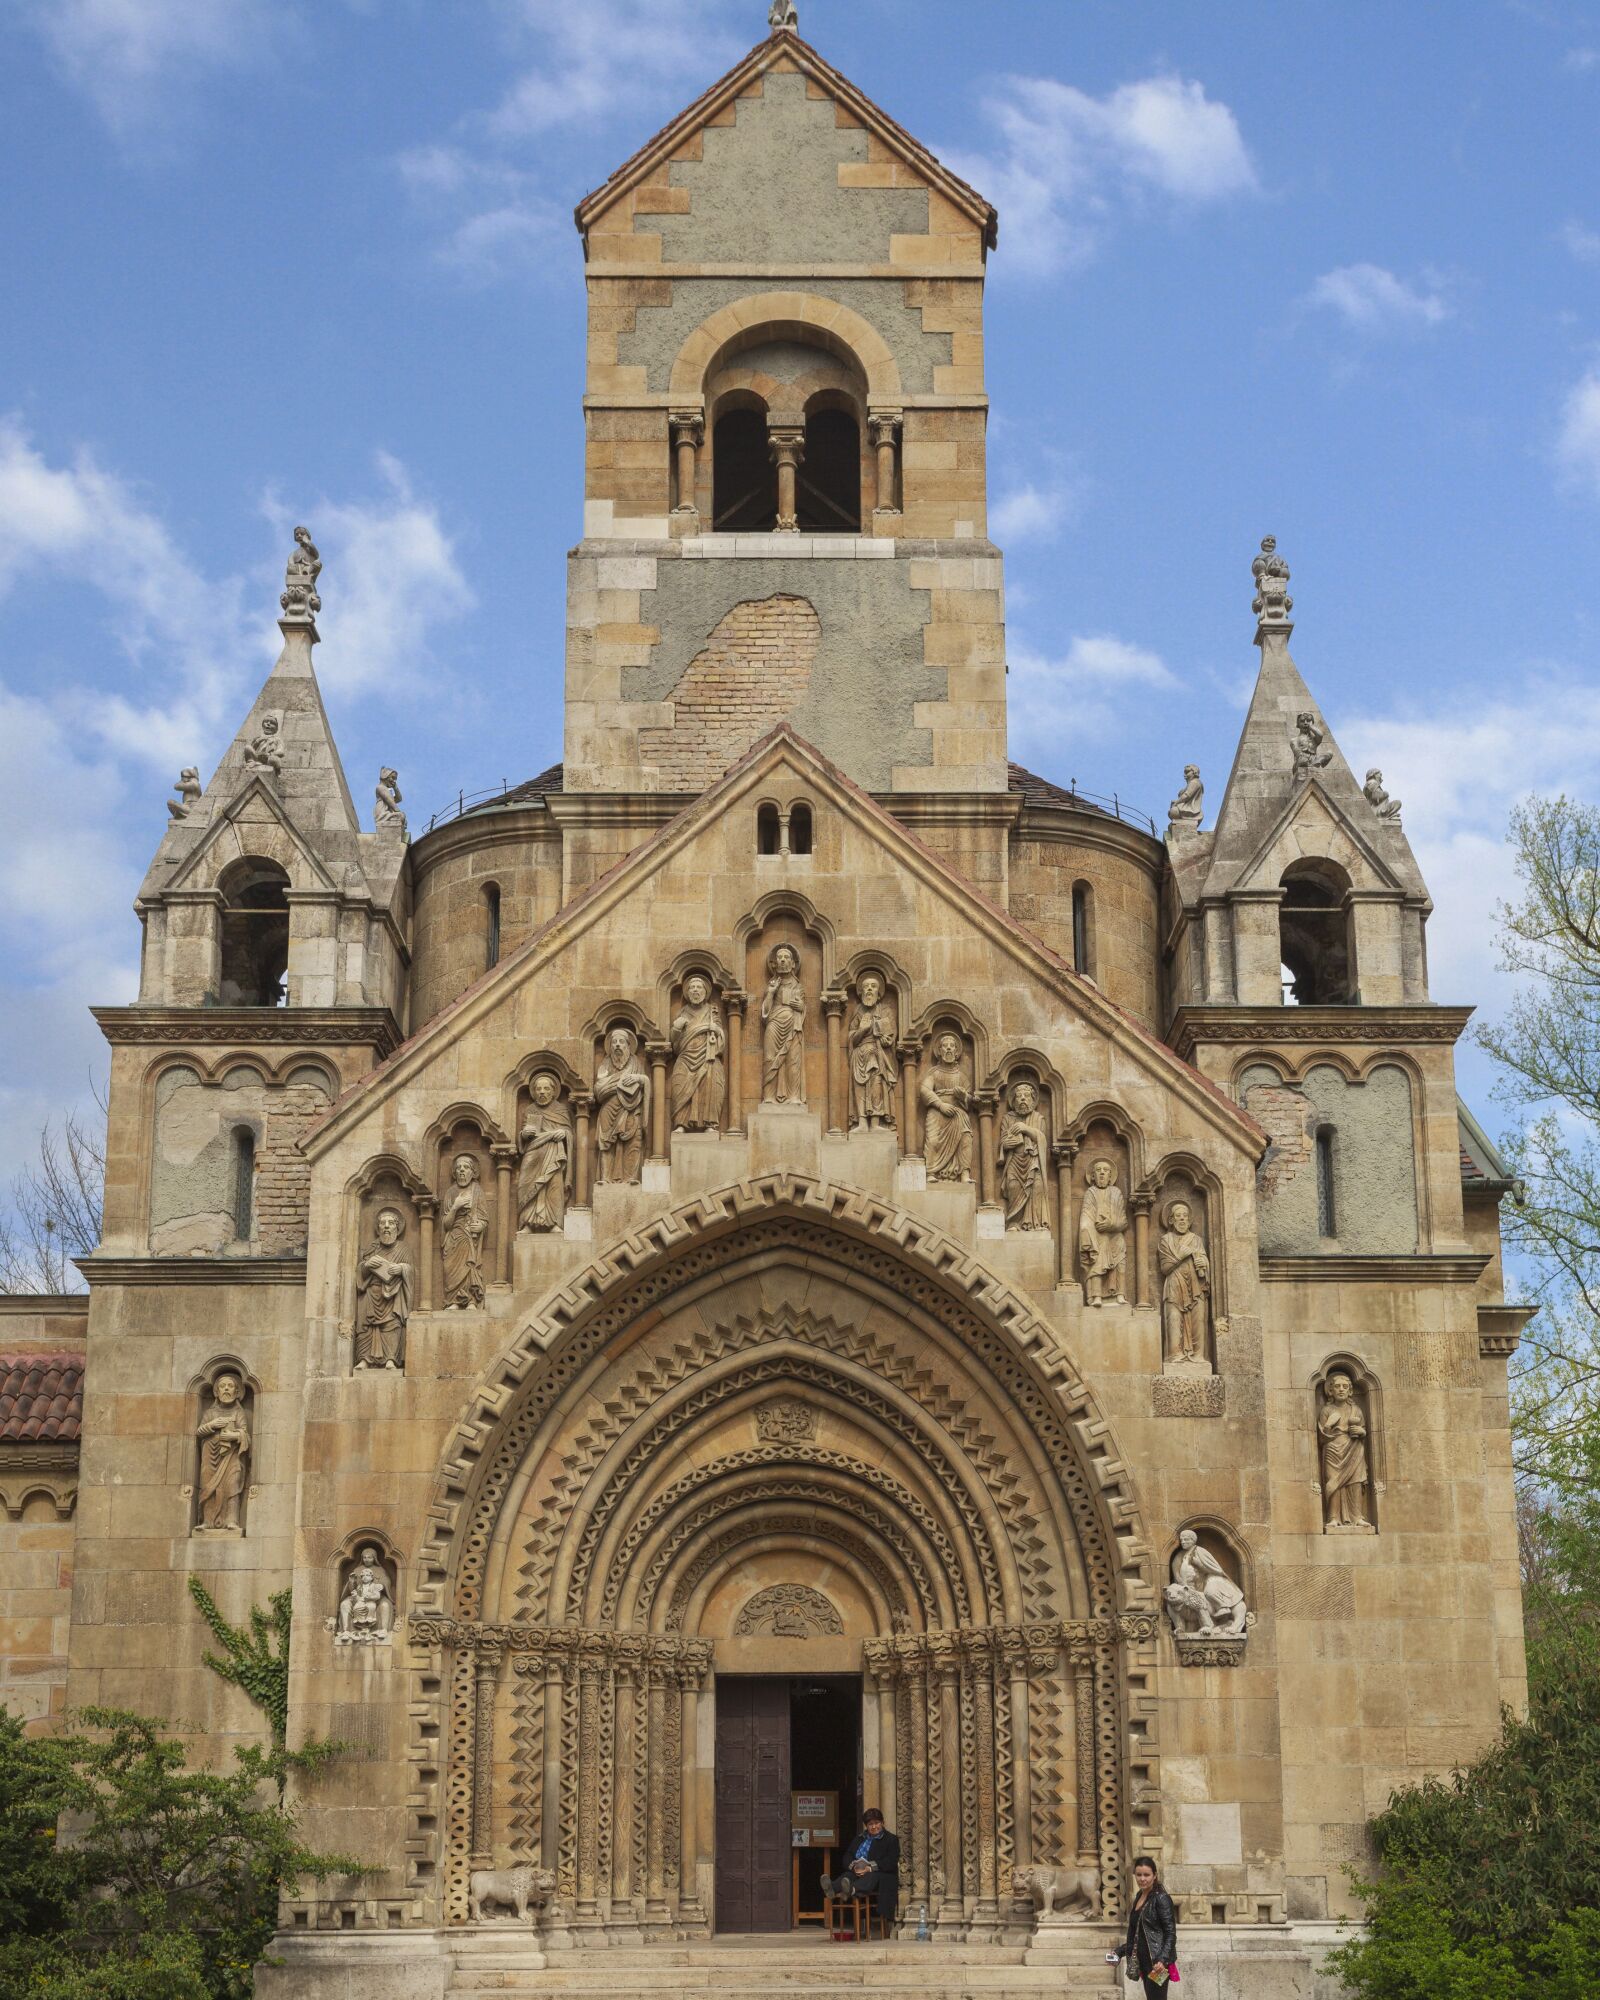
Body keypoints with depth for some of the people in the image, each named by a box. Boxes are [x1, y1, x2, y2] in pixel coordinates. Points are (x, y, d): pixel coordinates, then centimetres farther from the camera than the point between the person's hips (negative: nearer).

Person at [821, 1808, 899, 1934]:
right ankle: (832, 1888, -64)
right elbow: (847, 1857, 15)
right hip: (858, 1873, 4)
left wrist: (870, 1868, -17)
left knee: (871, 1877, -39)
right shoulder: (860, 1839, 26)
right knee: (847, 1875, -29)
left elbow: (890, 1862, -5)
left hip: (881, 1875, -4)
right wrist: (854, 1866, -10)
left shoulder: (891, 1840, 10)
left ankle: (852, 1889, -73)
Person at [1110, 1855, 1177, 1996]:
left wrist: (1163, 1960, -24)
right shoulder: (1139, 1897, 14)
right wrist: (1119, 1952, 13)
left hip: (1157, 1964, -8)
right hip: (1144, 1963, 8)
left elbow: (1171, 1934, -12)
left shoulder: (1161, 1898, -8)